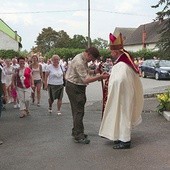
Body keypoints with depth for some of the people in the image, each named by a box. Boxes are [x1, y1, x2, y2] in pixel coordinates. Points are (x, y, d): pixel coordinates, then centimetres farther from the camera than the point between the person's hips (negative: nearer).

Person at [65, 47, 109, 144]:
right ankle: (78, 136, -2)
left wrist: (94, 71, 1)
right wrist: (100, 77, -25)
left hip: (78, 87, 10)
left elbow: (86, 71, 19)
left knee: (77, 110, 16)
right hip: (74, 88, -10)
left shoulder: (84, 60, 7)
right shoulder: (79, 62, -25)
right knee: (79, 111, -8)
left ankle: (76, 132, 28)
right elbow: (86, 80, -27)